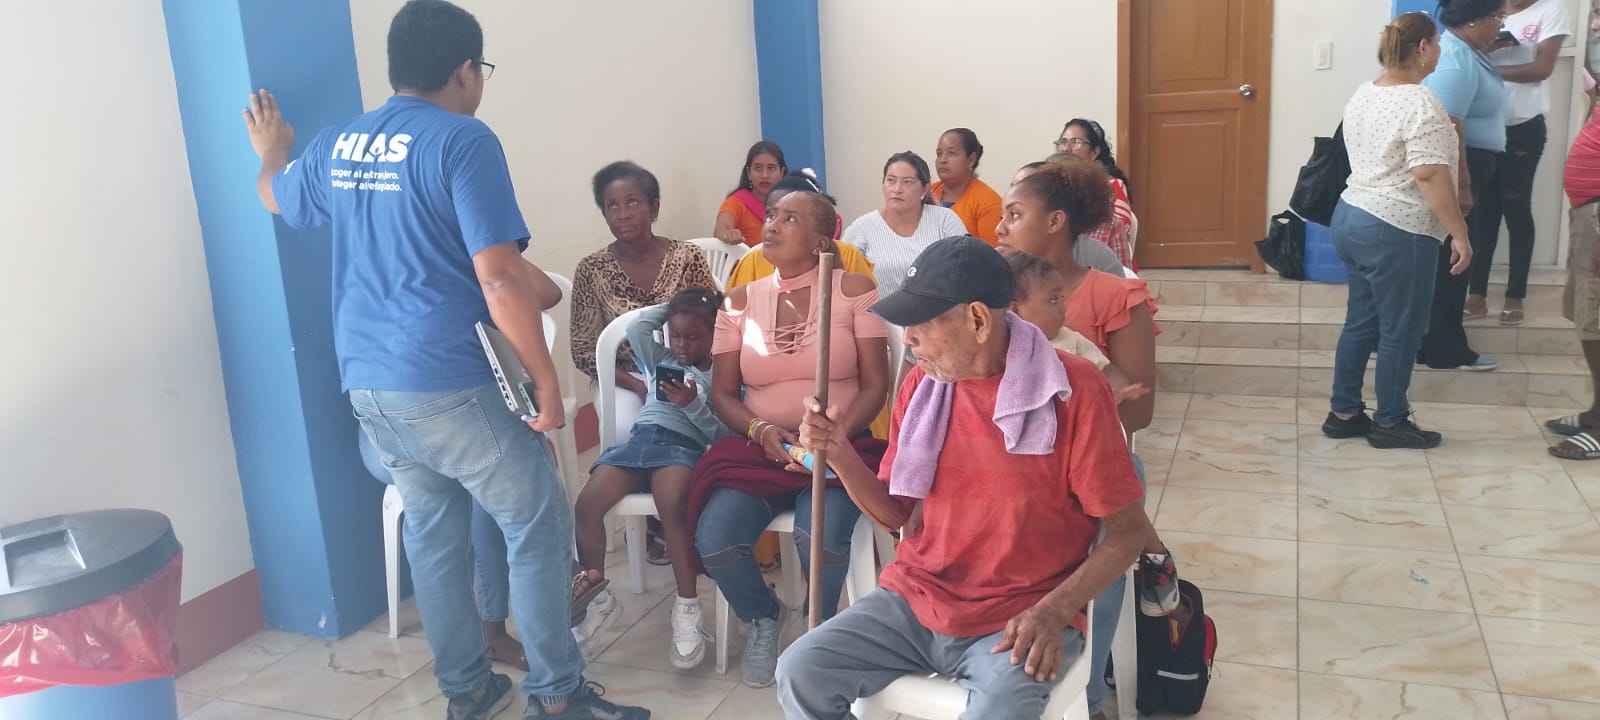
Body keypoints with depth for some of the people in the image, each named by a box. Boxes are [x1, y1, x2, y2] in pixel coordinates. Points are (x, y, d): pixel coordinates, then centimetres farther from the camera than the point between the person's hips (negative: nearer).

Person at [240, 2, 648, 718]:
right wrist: (547, 380, -12)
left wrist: (272, 153, 55)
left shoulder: (335, 144, 10)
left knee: (432, 532, 16)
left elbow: (277, 197, 32)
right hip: (448, 383, -8)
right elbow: (499, 277, -19)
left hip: (368, 384, 8)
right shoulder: (463, 141, -13)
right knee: (538, 525, 4)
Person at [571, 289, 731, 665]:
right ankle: (597, 595, 0)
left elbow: (722, 436, 3)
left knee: (671, 506, -37)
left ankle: (687, 608, -26)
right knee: (587, 503, -19)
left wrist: (693, 405, -11)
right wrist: (673, 307, 22)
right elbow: (637, 327, 13)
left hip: (684, 445, -5)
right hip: (641, 437, 5)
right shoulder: (662, 361, 27)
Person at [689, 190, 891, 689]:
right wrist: (761, 430, -12)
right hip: (758, 447, 3)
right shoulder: (740, 301, 9)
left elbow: (875, 385, -2)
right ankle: (763, 618, 12)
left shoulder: (853, 290, 0)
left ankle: (824, 627, 5)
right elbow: (722, 394, 9)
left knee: (820, 537, -32)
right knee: (714, 539, -24)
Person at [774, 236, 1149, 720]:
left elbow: (1128, 530, -8)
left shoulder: (1074, 390, -13)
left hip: (1021, 618, -5)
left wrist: (1053, 612, -20)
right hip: (916, 601, 5)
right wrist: (838, 451, -9)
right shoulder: (923, 384, 3)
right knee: (799, 673, -13)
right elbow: (893, 512, 9)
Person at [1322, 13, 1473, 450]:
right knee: (1400, 330, 4)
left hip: (1351, 217, 9)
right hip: (1396, 233, -9)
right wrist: (1459, 233, -18)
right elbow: (1430, 176, -23)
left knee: (1361, 322, 16)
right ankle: (1389, 423, 16)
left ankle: (1343, 413, 23)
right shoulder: (1418, 103, -18)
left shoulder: (1363, 95, 10)